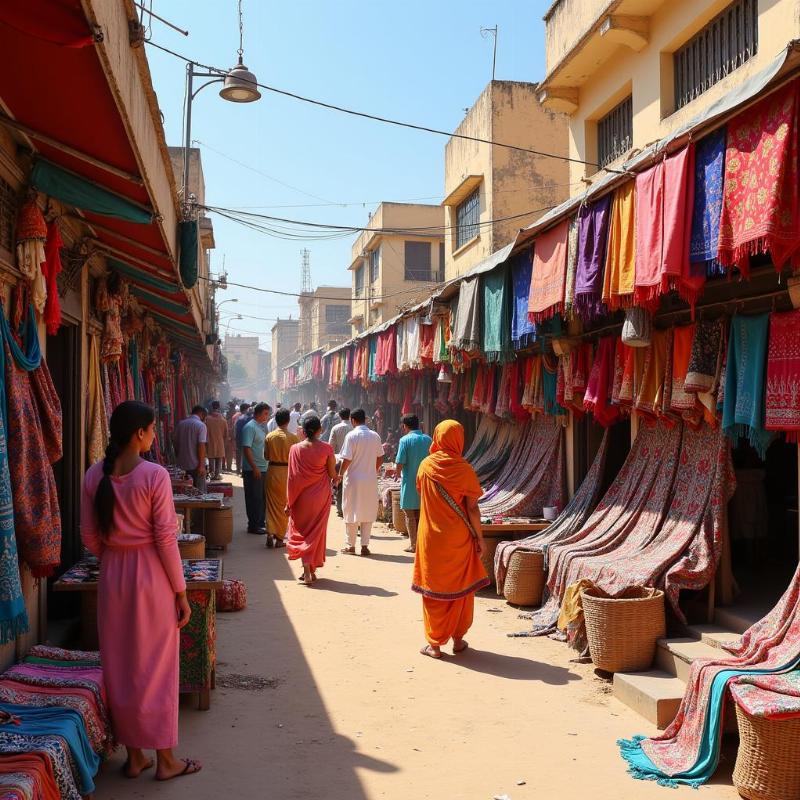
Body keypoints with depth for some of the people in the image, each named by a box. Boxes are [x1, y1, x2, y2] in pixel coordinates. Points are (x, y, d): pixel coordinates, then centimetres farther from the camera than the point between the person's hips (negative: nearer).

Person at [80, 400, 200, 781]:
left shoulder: (95, 474, -1)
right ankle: (165, 759, 18)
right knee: (155, 667, 7)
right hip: (151, 575, -5)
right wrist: (181, 592, -7)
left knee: (119, 665, 14)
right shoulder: (155, 475, -17)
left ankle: (134, 755, 25)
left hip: (111, 575, 5)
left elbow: (89, 537, 4)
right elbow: (165, 538, -15)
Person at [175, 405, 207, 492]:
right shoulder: (201, 425, -10)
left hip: (182, 465, 6)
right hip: (196, 465, -6)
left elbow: (176, 443, 12)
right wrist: (201, 465, -16)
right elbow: (201, 446, -17)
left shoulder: (180, 424, 8)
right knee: (200, 492, 2)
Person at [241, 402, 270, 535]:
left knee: (263, 497, 14)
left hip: (263, 469, 8)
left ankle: (260, 522, 24)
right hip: (252, 469, -8)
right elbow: (246, 448, -19)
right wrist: (255, 468, -22)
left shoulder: (263, 426, 13)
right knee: (254, 498, -1)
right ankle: (253, 525, 7)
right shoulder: (250, 427, -13)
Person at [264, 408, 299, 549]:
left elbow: (266, 456, 2)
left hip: (272, 471, 2)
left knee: (272, 505, 11)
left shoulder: (270, 436, -4)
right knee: (283, 506, 9)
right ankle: (279, 537, 12)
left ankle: (270, 535, 2)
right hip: (287, 472, -2)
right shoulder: (293, 437, -11)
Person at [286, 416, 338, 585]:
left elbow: (292, 477, -6)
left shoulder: (296, 449, -8)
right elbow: (332, 474, -4)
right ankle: (312, 570, 20)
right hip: (321, 495, 0)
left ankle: (307, 570, -4)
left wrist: (289, 502, -1)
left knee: (302, 530, 10)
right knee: (317, 531, 14)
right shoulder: (326, 448, -9)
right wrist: (337, 477, 21)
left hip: (302, 497, 0)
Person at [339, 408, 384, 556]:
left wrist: (340, 474, -1)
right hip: (371, 479, 4)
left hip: (354, 479, -4)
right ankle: (365, 546, 10)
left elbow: (347, 459, -14)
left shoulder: (351, 436, -12)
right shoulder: (375, 436, 2)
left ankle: (351, 546, 12)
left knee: (351, 512, 7)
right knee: (368, 512, 10)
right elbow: (380, 458, 6)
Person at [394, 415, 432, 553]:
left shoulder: (405, 440, -12)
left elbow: (400, 463, -14)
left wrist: (398, 474, 5)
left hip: (410, 482, -5)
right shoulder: (428, 439, 3)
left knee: (409, 514, 5)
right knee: (421, 513, 16)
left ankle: (413, 545, 6)